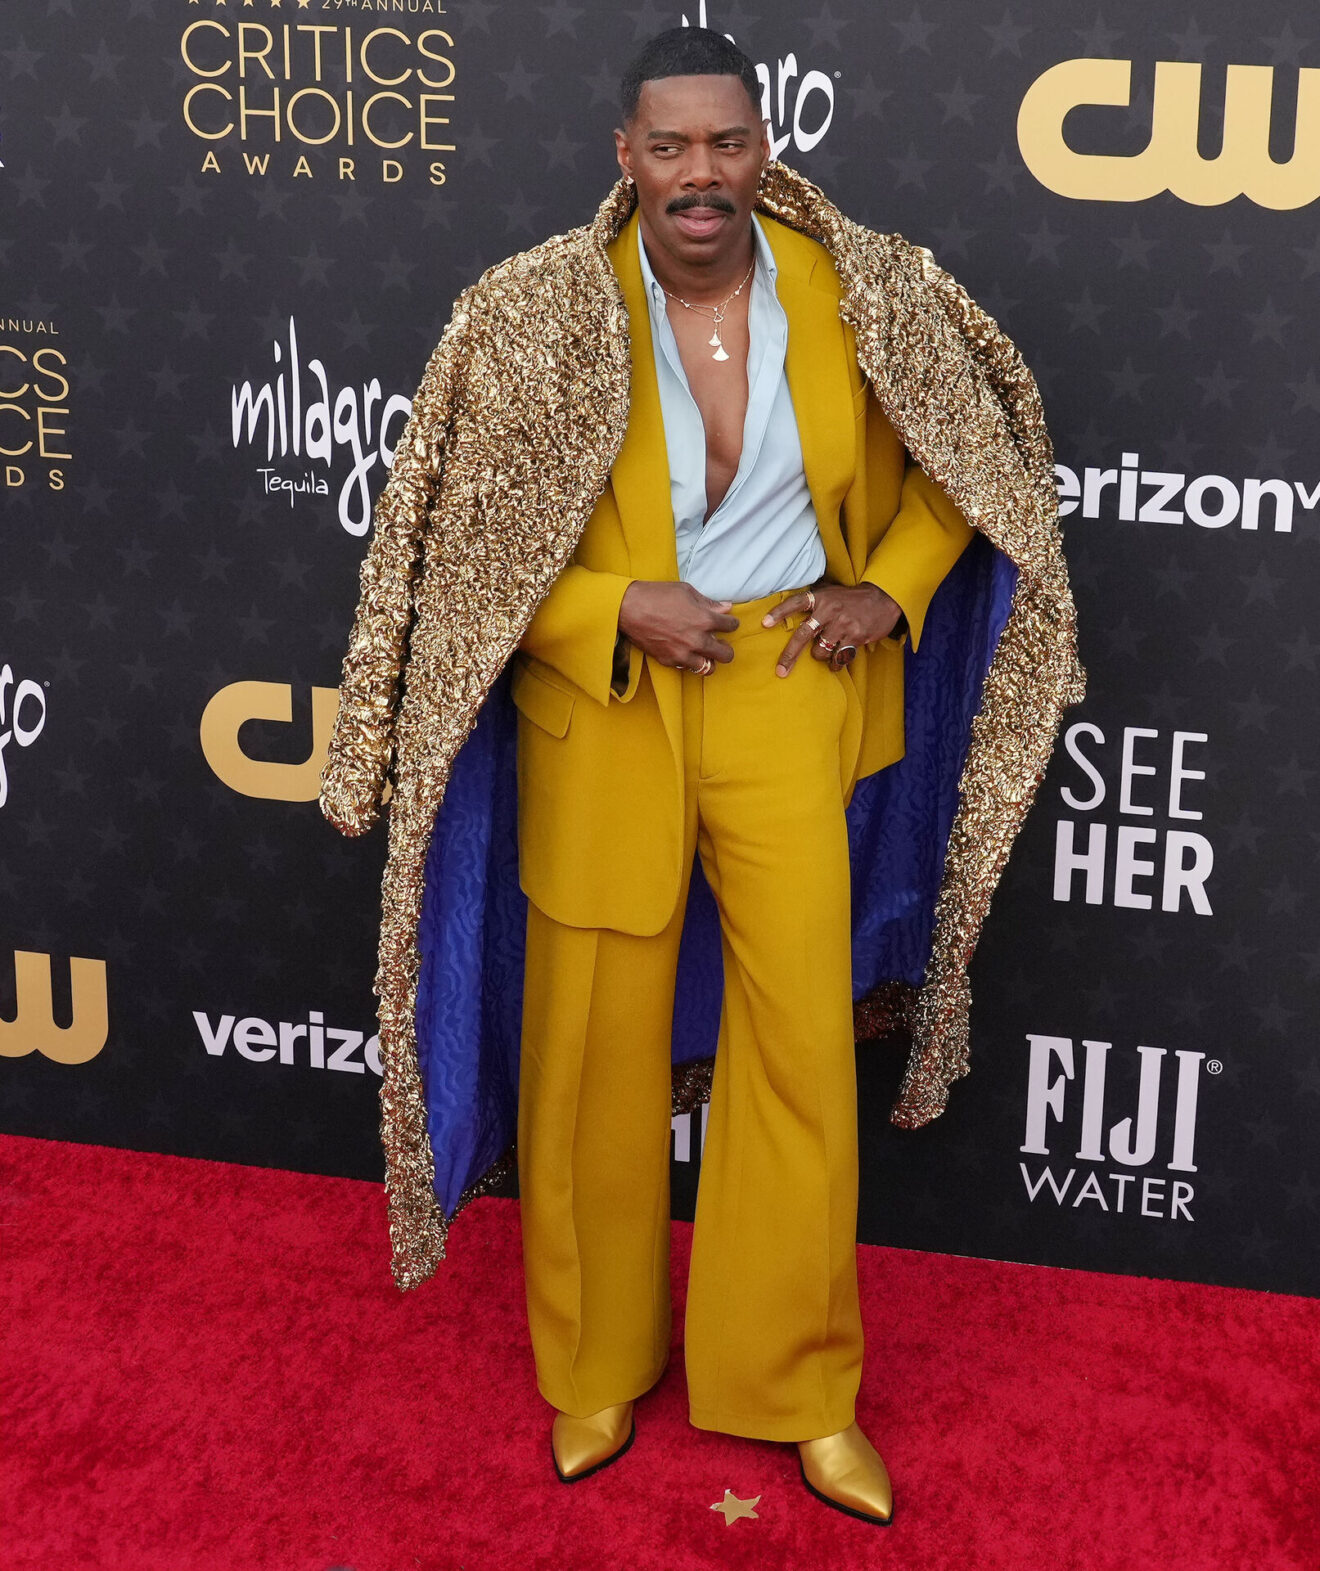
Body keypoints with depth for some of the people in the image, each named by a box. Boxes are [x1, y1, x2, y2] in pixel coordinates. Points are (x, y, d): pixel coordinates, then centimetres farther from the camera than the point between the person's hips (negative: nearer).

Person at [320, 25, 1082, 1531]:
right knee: (597, 1040, 7)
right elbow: (465, 531, -4)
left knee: (803, 1036, 2)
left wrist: (886, 589, -3)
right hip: (605, 699, -1)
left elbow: (960, 456, 12)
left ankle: (801, 1385, 20)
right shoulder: (539, 313, -10)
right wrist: (622, 609, -16)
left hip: (791, 689, 1)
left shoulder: (854, 293, -5)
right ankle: (596, 1367, 28)